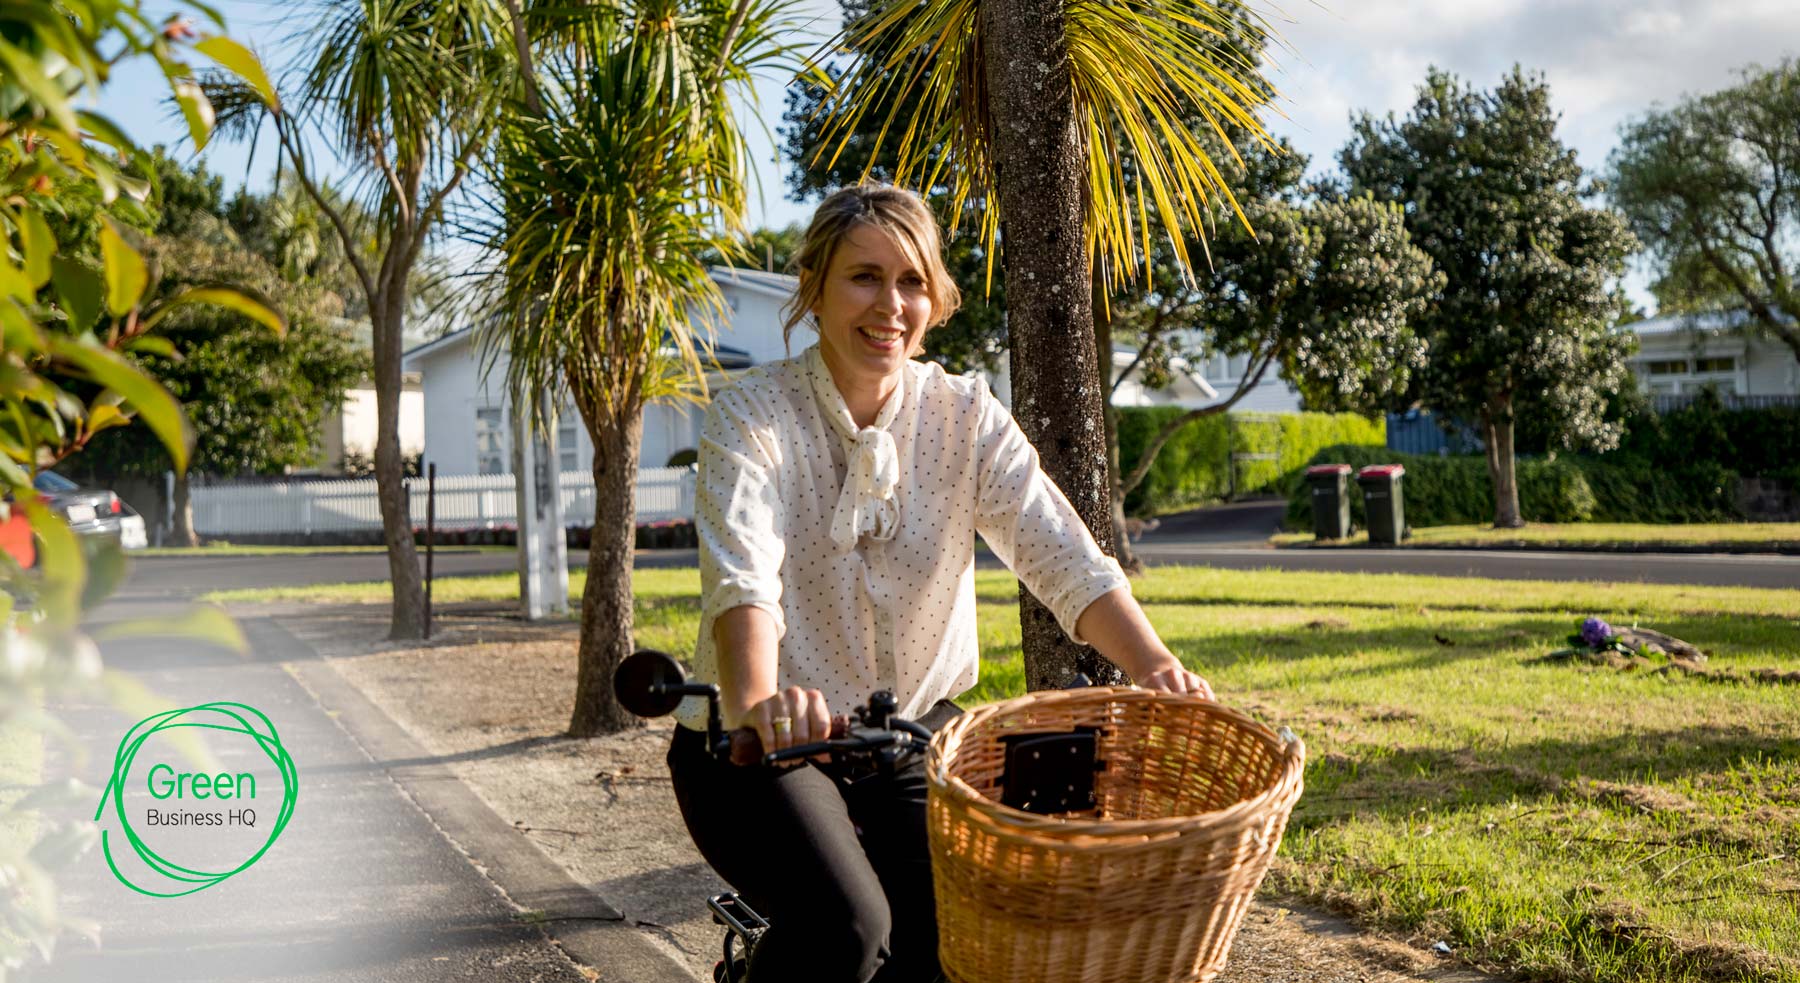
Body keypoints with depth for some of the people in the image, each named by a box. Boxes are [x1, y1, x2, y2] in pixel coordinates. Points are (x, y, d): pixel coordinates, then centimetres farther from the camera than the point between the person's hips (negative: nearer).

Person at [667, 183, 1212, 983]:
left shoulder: (966, 418, -4)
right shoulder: (753, 416, -13)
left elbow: (1062, 555, -17)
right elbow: (742, 577, -30)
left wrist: (1155, 666, -35)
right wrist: (756, 700, -51)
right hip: (761, 743, -3)